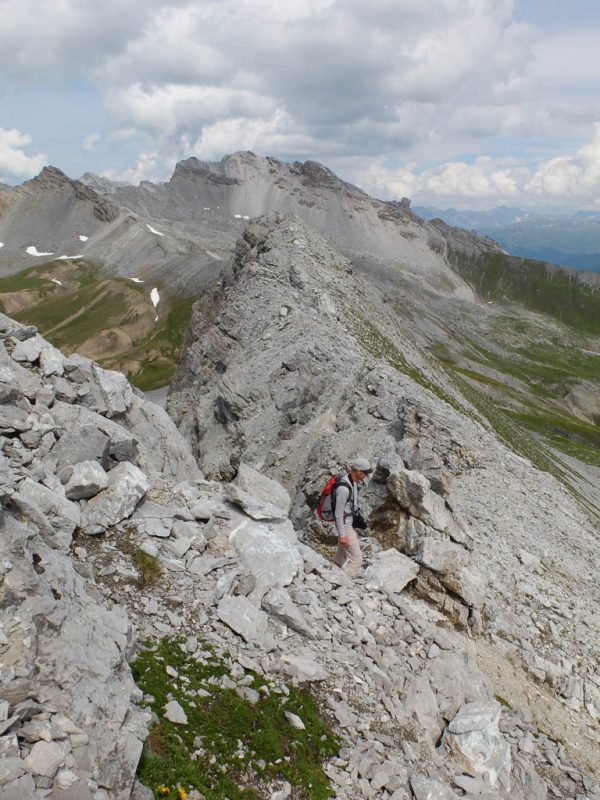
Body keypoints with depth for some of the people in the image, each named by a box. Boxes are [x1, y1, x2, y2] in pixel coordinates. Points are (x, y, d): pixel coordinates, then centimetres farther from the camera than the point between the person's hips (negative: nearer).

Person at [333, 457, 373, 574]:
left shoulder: (352, 482, 2)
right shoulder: (344, 489, -30)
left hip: (349, 523, 10)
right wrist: (342, 535, -22)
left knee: (341, 558, 21)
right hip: (345, 526, -10)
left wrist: (353, 527, 22)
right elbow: (338, 514, -25)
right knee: (356, 558, -5)